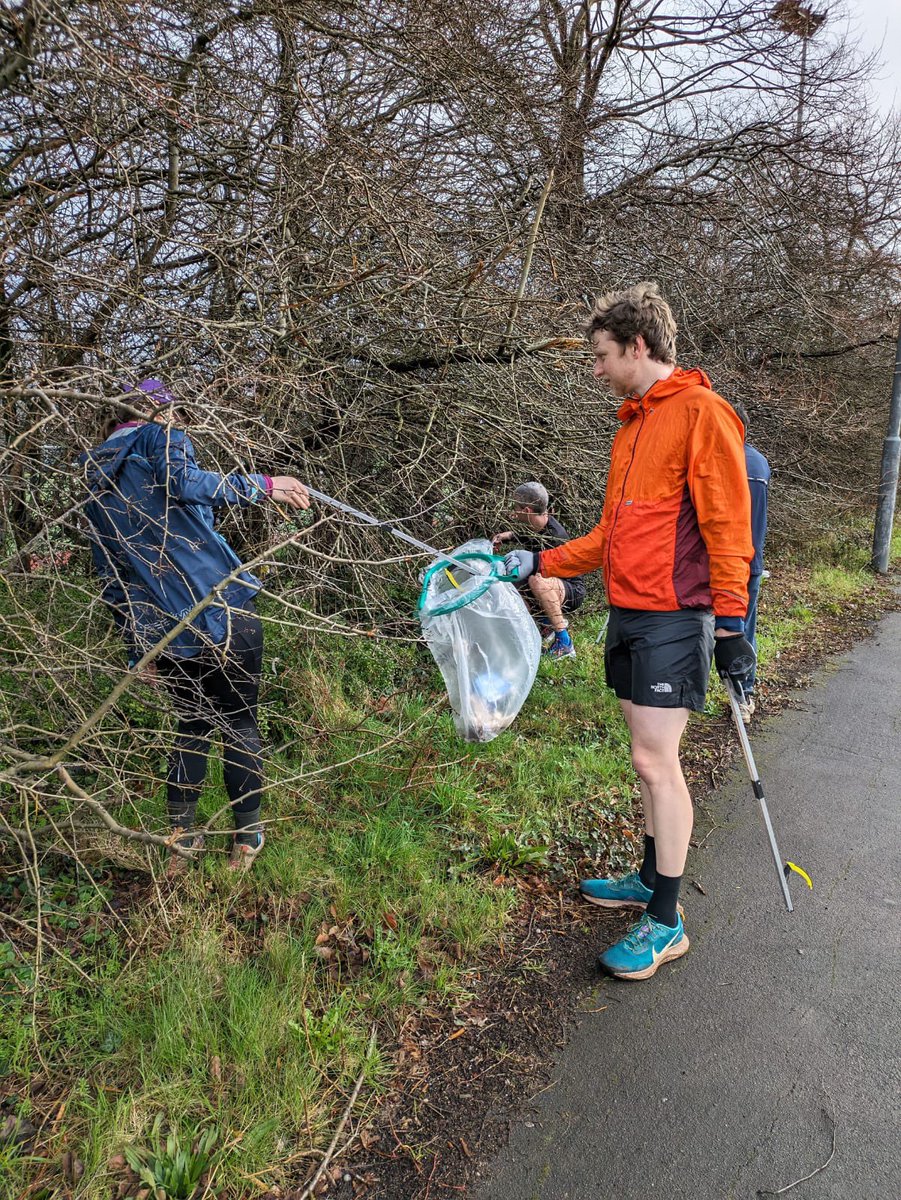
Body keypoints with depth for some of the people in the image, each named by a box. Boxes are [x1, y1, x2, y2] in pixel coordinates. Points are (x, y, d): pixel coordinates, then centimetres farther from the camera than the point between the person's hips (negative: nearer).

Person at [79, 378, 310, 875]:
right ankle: (247, 838, 19)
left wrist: (137, 649, 21)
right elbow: (186, 484, -24)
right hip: (222, 612, -5)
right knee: (238, 723, 10)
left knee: (192, 724, 22)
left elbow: (112, 579, 18)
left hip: (161, 631, 6)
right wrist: (263, 485, -20)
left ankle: (179, 841, 23)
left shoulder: (95, 483, 18)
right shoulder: (161, 440, 1)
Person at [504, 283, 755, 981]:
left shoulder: (700, 412, -9)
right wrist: (539, 563, 19)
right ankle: (652, 879, 29)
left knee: (655, 761, -6)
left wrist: (731, 623, -16)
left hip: (673, 620, -8)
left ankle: (666, 923, 7)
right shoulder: (632, 426, 19)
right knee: (652, 759, 15)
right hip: (629, 615, 9)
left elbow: (727, 524, -14)